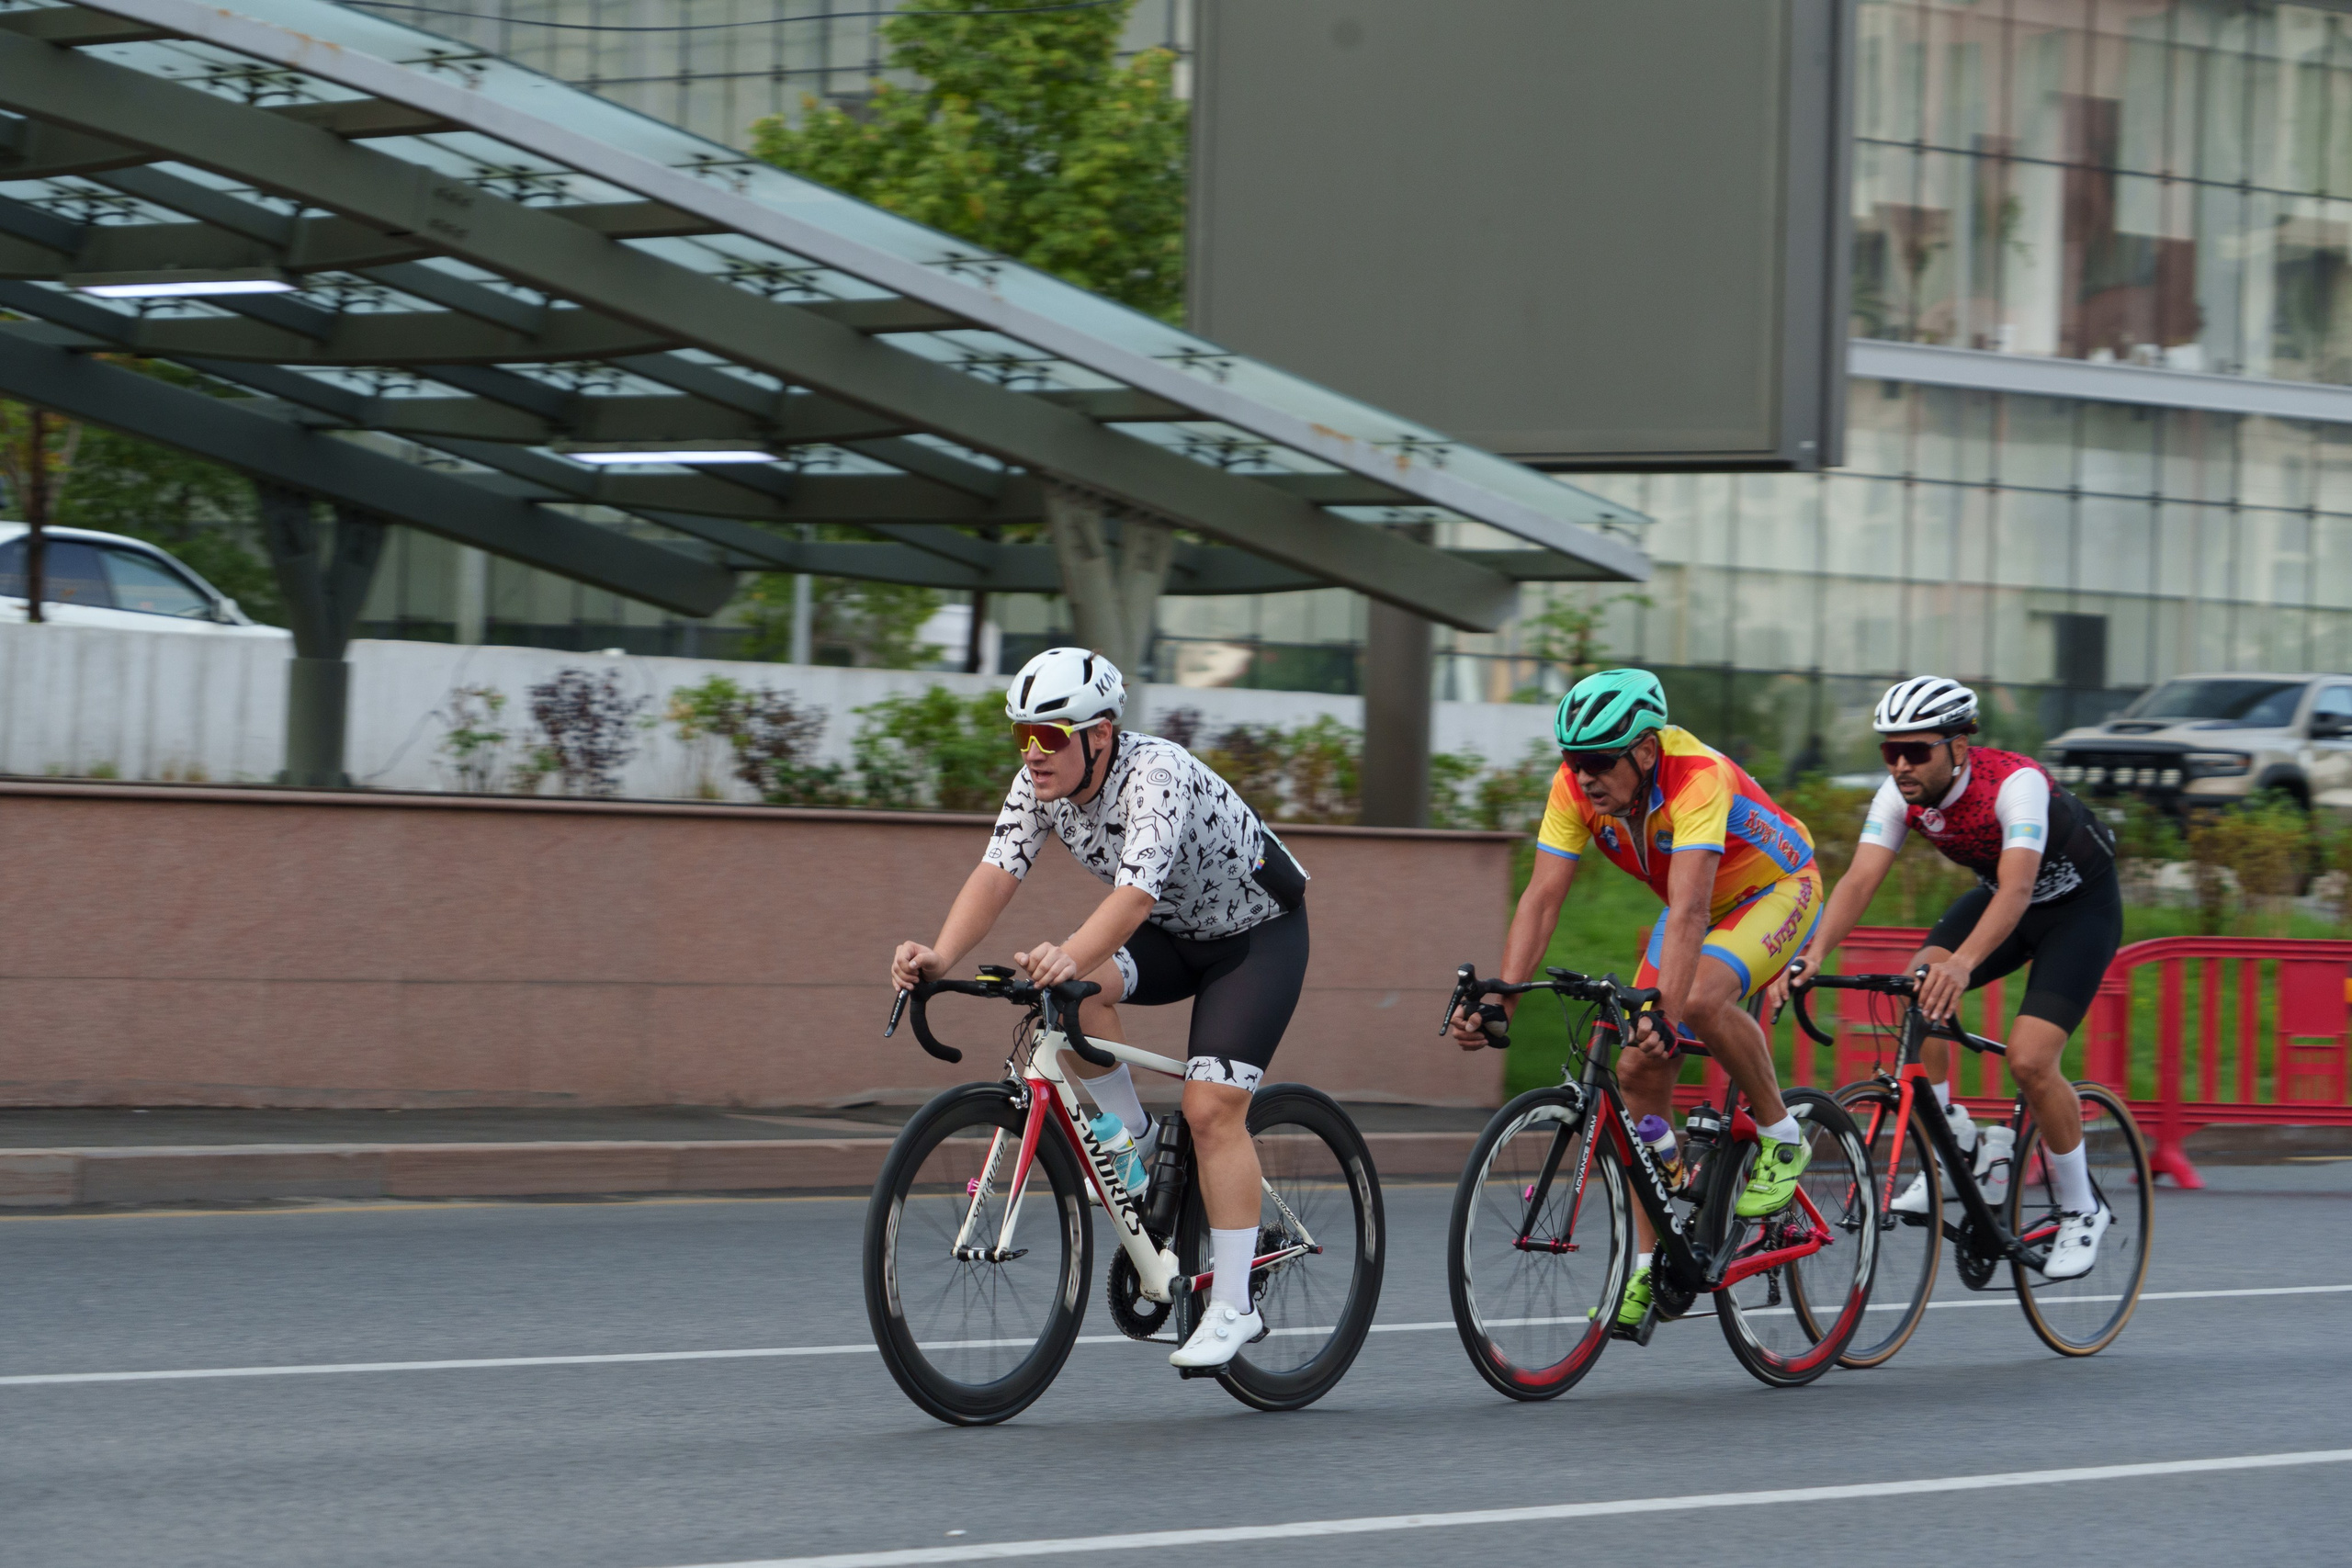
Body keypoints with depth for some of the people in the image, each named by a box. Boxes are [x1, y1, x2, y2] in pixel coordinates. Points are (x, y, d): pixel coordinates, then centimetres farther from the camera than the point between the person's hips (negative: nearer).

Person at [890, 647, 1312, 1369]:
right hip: (1172, 933, 6)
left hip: (1257, 932, -6)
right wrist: (941, 956, -40)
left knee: (1212, 1108, -17)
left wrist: (1069, 957, -64)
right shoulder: (1041, 781, -13)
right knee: (1071, 986, -24)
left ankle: (1233, 1308, -11)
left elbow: (1136, 891, -47)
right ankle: (1132, 1139, -3)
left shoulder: (1157, 775, -34)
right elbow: (998, 871, -23)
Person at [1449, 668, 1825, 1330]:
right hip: (1696, 903, 6)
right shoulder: (1576, 786, -20)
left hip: (1776, 889, -6)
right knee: (1639, 1067, -6)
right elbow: (1542, 898, -22)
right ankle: (1650, 1266, 3)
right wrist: (1498, 1001, -34)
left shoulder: (1697, 777, -37)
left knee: (1701, 998, -35)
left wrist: (1665, 1013, -57)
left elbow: (1688, 910, -46)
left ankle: (1781, 1138, -10)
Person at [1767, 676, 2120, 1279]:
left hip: (2079, 905, -6)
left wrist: (1962, 964, -64)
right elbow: (1860, 879, -26)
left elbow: (2016, 889, -47)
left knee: (2029, 1059, -19)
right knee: (1915, 993, -20)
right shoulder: (1901, 794, -18)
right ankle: (1959, 1147, -4)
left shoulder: (2015, 783, -35)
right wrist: (1813, 955, -43)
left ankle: (2081, 1211, 2)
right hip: (1998, 892, 6)